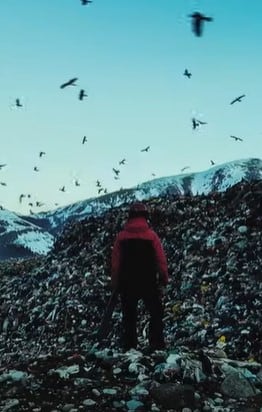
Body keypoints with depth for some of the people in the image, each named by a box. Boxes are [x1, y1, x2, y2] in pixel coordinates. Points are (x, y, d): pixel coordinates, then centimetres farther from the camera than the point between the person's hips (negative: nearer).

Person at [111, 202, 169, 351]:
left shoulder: (121, 236, -2)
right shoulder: (151, 235, -7)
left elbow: (115, 262, 0)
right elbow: (161, 259, -7)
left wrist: (115, 283, 8)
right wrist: (164, 279, 3)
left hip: (127, 283, 2)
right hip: (149, 283, -2)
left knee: (129, 316, 11)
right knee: (156, 313, 10)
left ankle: (129, 347, 12)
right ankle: (157, 344, 5)